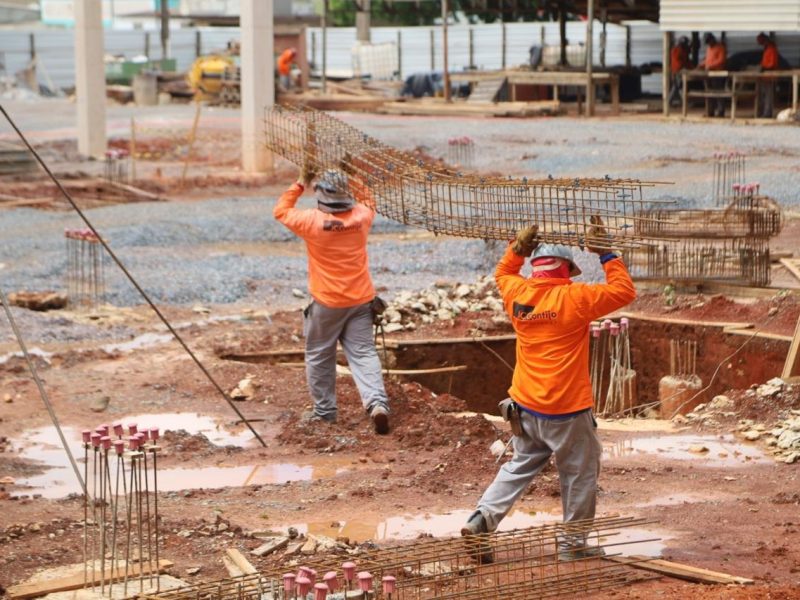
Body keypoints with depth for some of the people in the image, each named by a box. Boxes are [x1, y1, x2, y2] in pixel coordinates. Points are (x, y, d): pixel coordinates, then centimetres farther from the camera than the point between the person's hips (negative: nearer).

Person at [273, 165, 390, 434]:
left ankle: (324, 410, 21)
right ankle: (377, 402, -17)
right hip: (361, 300, 3)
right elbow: (368, 201, 21)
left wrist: (302, 182, 4)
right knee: (363, 353, 2)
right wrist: (351, 179, 17)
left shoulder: (313, 220, -16)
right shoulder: (362, 215, -5)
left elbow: (281, 210, 2)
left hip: (327, 303, -3)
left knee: (319, 356, 14)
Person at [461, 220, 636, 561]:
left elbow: (502, 274, 25)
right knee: (580, 474, 10)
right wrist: (606, 254, -3)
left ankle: (480, 521, 7)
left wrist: (517, 249, 14)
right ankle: (572, 544, 15)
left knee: (519, 467, 20)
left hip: (525, 406, 6)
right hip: (567, 411, -6)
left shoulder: (518, 293, 1)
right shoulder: (574, 298, -15)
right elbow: (624, 291, -9)